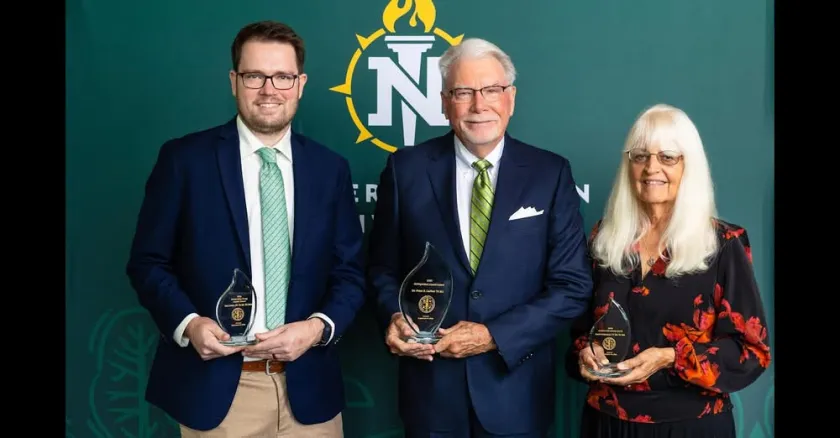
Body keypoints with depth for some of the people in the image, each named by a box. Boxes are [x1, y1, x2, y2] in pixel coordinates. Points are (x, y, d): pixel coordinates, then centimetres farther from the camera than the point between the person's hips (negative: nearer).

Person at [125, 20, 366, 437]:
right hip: (214, 387, -2)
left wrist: (319, 327, -11)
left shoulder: (330, 168, 4)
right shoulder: (184, 158, -3)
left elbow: (350, 272, 6)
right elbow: (149, 262, 0)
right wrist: (188, 323, -16)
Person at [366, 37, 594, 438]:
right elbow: (383, 268, 6)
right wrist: (394, 317, -14)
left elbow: (573, 285, -5)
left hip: (516, 387, 0)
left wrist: (495, 336, -15)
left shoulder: (550, 173, -3)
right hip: (431, 384, 1)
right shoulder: (406, 169, -2)